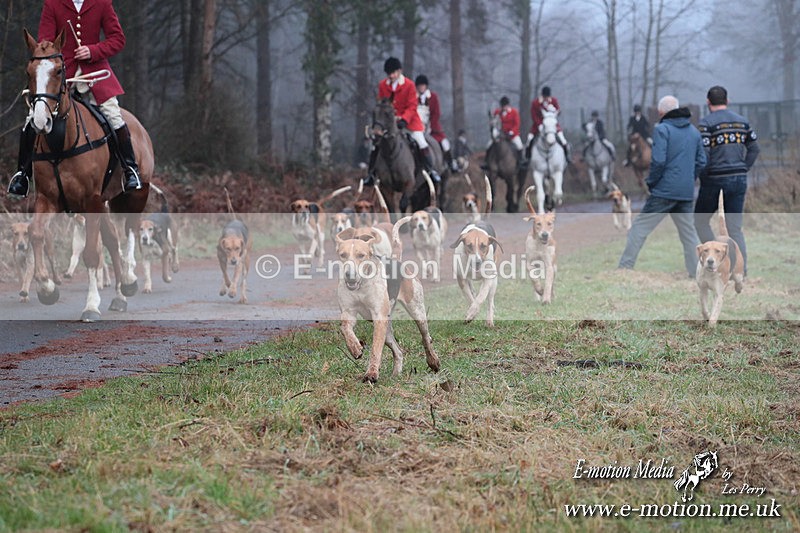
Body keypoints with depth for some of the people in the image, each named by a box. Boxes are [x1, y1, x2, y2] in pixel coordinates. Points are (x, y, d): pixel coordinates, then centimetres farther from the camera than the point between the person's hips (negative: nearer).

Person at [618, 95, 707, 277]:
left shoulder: (662, 129, -9)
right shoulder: (694, 131, 12)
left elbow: (658, 161, -16)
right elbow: (701, 161, 14)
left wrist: (651, 182, -3)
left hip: (664, 191, -6)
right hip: (686, 193, 6)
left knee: (640, 228, 0)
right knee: (688, 232, 13)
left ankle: (624, 268, -2)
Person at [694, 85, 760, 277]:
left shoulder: (706, 122, -8)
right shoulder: (742, 121, 9)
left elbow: (703, 154, -14)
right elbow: (754, 149, 11)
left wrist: (703, 179, -2)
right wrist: (743, 170, 13)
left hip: (715, 180, -5)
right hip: (739, 179, 5)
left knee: (700, 220, 14)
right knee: (735, 228, 7)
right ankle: (742, 270, -1)